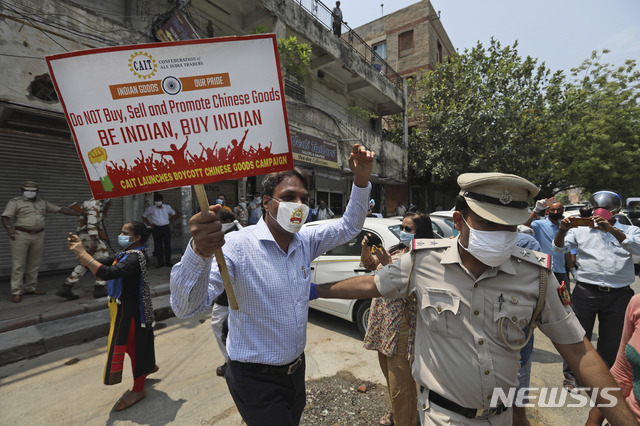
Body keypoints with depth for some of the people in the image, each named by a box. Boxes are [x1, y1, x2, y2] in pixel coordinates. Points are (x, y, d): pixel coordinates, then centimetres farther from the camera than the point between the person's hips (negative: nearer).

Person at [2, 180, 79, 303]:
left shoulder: (43, 203, 13)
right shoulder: (15, 202, 0)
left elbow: (61, 209, 12)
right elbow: (5, 217, -7)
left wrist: (81, 213, 6)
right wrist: (8, 227, -27)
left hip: (38, 236, 4)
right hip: (21, 235, -4)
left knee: (34, 264, 10)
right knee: (18, 264, -1)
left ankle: (30, 288, 20)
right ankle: (16, 292, 4)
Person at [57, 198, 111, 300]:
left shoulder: (98, 203, 18)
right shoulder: (94, 203, -11)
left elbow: (102, 216, 30)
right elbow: (92, 222, -22)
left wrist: (106, 206, 15)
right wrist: (93, 240, -28)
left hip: (84, 237, 10)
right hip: (89, 235, -10)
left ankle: (66, 288, 17)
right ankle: (100, 289, -5)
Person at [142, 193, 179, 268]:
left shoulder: (167, 207, 7)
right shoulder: (151, 209, 3)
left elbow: (174, 214, 19)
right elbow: (144, 216, 15)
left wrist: (170, 222, 8)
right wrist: (149, 224, 5)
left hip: (166, 228, 1)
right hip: (156, 229, -1)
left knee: (167, 245, 0)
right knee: (158, 246, 0)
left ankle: (168, 262, 9)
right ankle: (160, 263, 8)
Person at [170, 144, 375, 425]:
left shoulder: (305, 241, -5)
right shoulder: (238, 246, -25)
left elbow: (349, 227, 3)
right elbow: (185, 308, -29)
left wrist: (361, 180, -11)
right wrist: (199, 252, -50)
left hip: (296, 369, 6)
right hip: (257, 380, -6)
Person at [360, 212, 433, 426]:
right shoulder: (395, 249, 5)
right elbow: (368, 264, 11)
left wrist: (387, 263, -28)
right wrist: (366, 248, -8)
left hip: (401, 327, -8)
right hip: (383, 321, 8)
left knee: (400, 382, 3)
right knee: (389, 373, 26)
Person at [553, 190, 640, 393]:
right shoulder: (581, 230, 7)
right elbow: (559, 248, -3)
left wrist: (612, 230, -24)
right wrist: (562, 230, -21)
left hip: (619, 294, 2)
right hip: (586, 291, -1)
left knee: (611, 340, 14)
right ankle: (572, 376, 20)